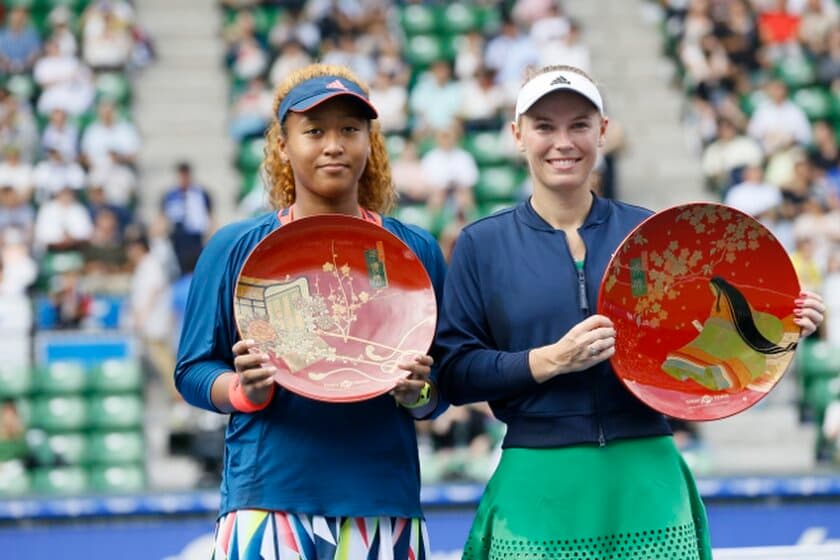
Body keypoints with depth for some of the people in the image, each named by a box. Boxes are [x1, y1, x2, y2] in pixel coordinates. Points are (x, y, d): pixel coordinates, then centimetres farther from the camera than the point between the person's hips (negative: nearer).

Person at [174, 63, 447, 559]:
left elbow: (444, 387, 12)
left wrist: (418, 395, -10)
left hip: (384, 503, 2)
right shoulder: (235, 249, 6)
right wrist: (244, 390, -15)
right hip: (267, 496, -2)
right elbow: (193, 371, 5)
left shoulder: (415, 251, 10)